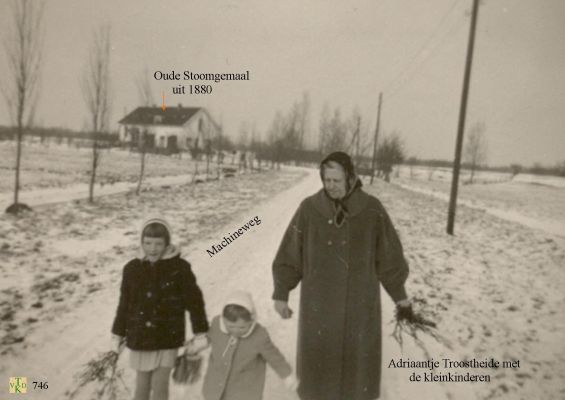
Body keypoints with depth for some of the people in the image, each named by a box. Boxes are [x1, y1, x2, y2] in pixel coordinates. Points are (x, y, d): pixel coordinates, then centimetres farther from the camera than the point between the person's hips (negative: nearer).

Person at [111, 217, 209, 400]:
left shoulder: (180, 268, -13)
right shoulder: (132, 268, -5)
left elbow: (194, 300, -6)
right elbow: (124, 304, 6)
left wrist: (200, 332, -4)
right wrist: (118, 334, 11)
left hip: (168, 337, -2)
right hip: (140, 336, 3)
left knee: (160, 385, 1)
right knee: (142, 383, 15)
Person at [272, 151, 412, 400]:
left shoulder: (372, 210, -10)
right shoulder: (309, 208, -10)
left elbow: (389, 255, 1)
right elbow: (289, 254, -4)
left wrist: (399, 294, 8)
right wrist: (281, 294, -2)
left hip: (359, 304, 0)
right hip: (319, 303, 0)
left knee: (358, 358, 15)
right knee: (317, 357, 13)